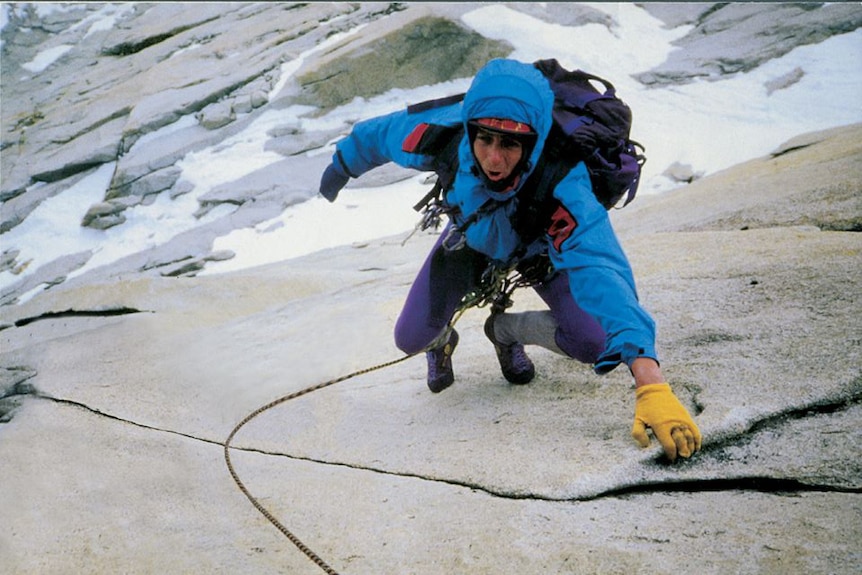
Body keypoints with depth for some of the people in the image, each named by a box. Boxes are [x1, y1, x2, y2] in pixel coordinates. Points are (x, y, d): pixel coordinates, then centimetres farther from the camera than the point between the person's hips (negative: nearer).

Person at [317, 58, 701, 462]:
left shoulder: (561, 183, -48)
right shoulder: (447, 133, -40)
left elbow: (600, 270, -61)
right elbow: (383, 134, -17)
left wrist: (650, 383, -72)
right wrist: (342, 166, 5)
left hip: (540, 246, -1)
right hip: (472, 234, 2)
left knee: (595, 344, -18)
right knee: (411, 338, -8)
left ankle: (507, 330, 16)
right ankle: (441, 340, 34)